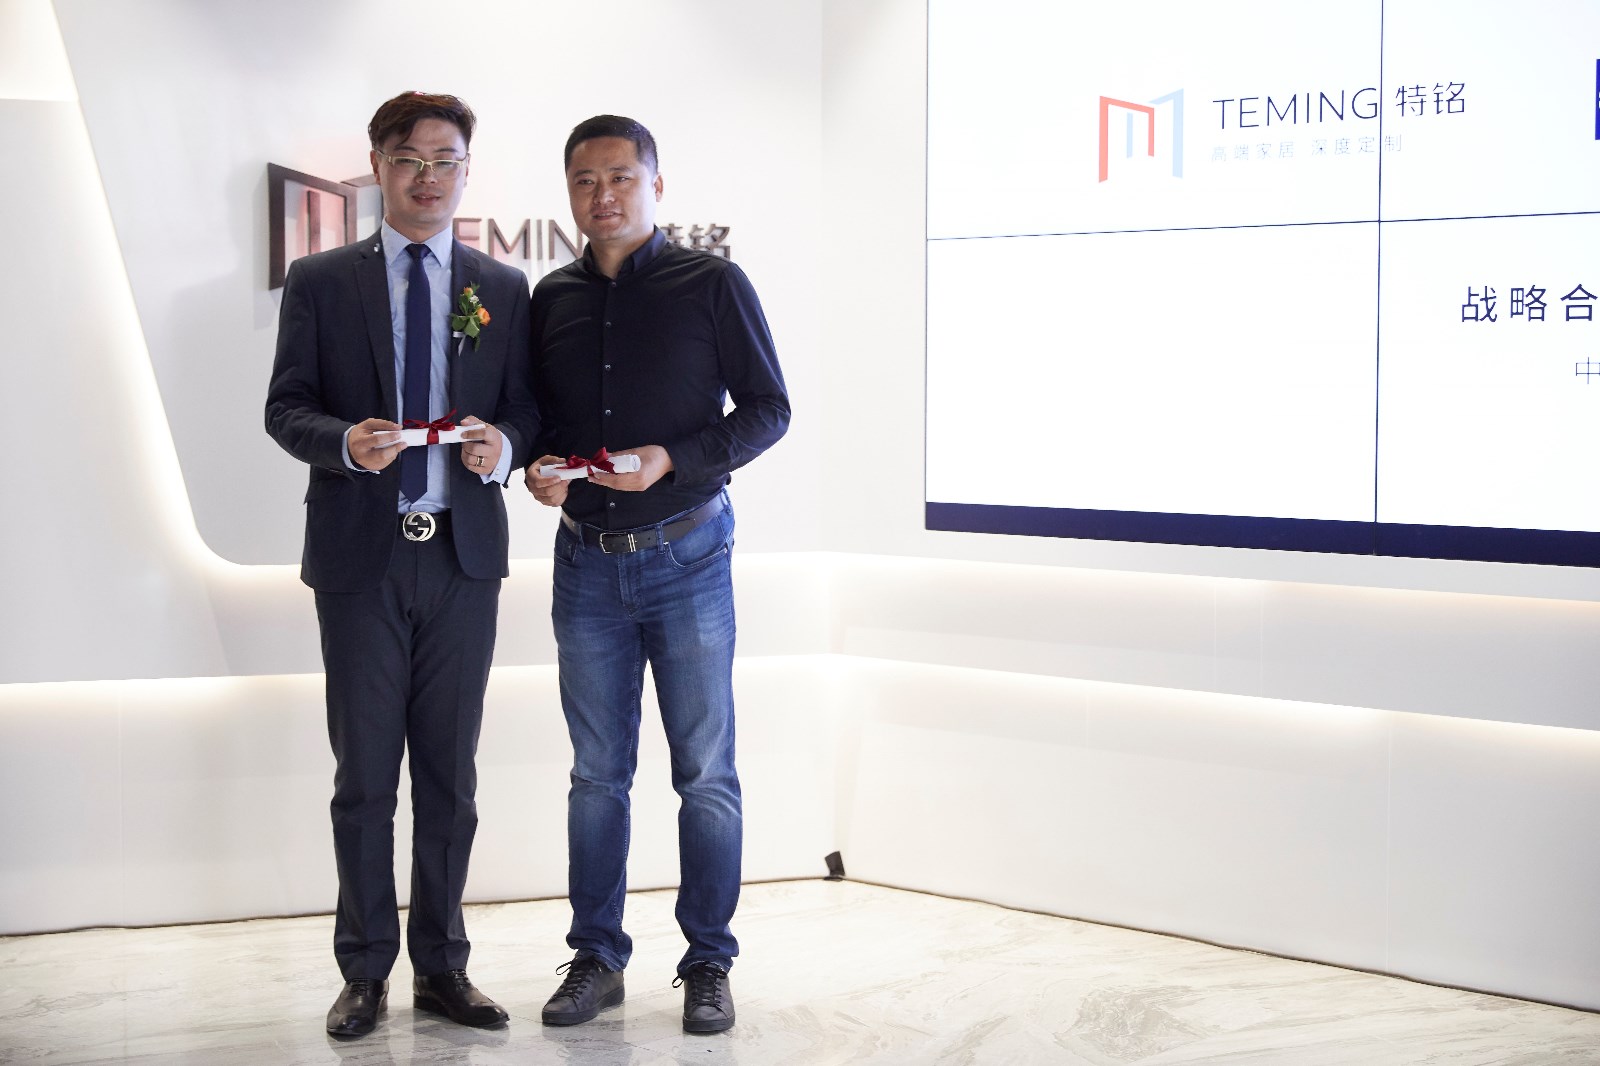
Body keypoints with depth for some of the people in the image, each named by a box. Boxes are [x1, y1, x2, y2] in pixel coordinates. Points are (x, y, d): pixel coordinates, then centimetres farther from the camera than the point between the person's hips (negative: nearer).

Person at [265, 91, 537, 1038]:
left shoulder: (504, 290, 10)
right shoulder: (320, 282, 5)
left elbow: (526, 409, 9)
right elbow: (286, 407, 3)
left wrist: (504, 445, -14)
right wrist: (345, 442, -18)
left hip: (462, 555, 2)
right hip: (360, 557, -1)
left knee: (451, 774, 7)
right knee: (365, 774, 3)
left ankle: (442, 966, 15)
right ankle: (365, 971, 11)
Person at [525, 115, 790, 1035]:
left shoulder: (713, 285, -3)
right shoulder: (552, 299, 8)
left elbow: (769, 408, -4)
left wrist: (672, 460, -18)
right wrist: (539, 468, -5)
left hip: (686, 554, -3)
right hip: (587, 561, 3)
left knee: (706, 773, 1)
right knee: (597, 774, 8)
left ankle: (708, 965, 10)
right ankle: (596, 959, 17)